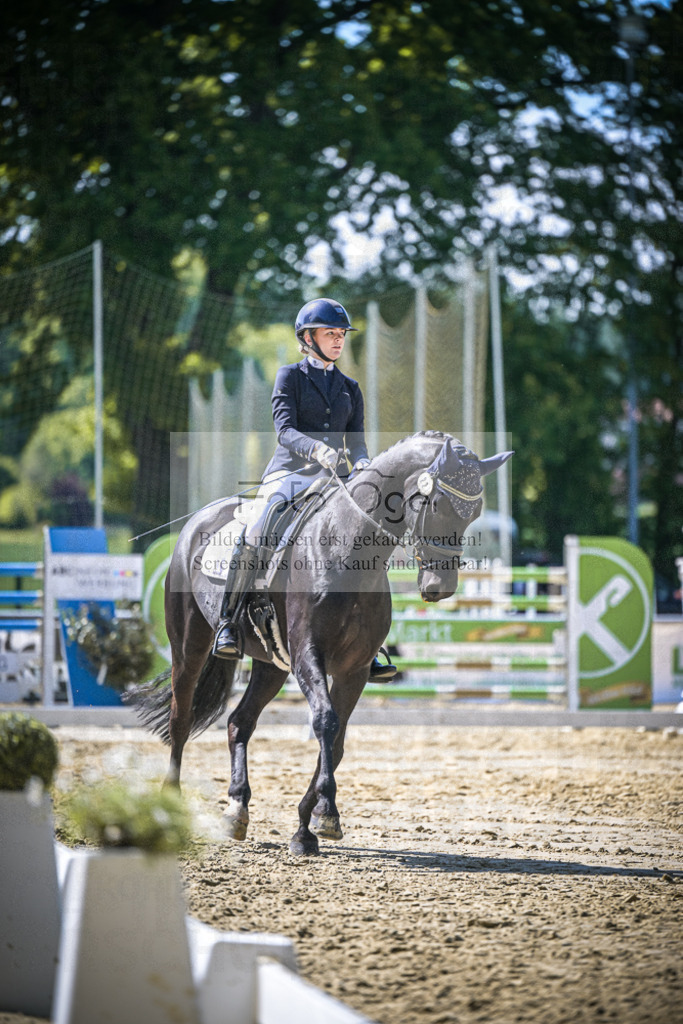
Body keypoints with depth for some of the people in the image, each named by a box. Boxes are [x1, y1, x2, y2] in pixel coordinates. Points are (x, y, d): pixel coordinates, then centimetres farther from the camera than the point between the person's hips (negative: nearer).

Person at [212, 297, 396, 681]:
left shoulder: (350, 388, 19)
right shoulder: (291, 377, 5)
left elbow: (356, 441, 8)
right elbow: (284, 430, -9)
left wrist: (362, 464, -16)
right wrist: (316, 449, -30)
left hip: (329, 481, 5)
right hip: (289, 474, -4)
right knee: (254, 536, -30)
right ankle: (228, 623, -18)